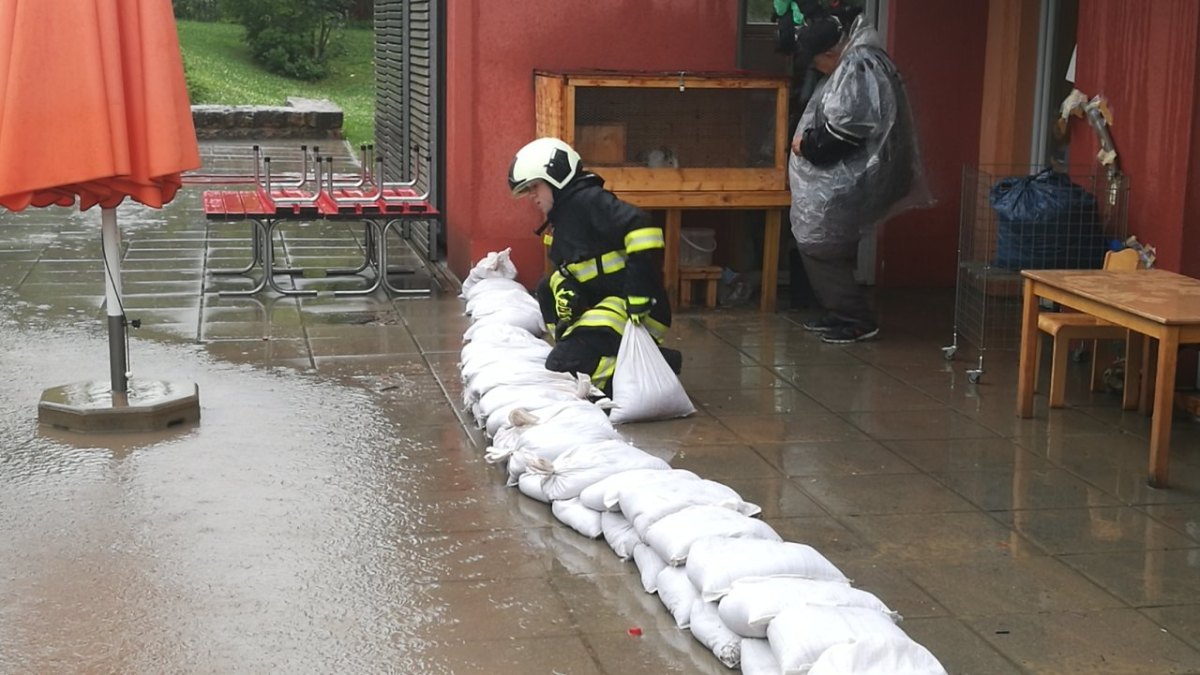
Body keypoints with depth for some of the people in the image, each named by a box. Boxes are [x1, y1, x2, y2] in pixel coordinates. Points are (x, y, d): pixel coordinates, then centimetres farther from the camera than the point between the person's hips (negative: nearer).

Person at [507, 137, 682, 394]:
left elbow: (641, 228, -27)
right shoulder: (560, 218, 19)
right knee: (548, 288, 24)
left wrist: (638, 295, -30)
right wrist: (566, 291, -4)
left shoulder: (588, 200, -14)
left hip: (637, 309, -10)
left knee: (564, 365, -20)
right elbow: (566, 270, 21)